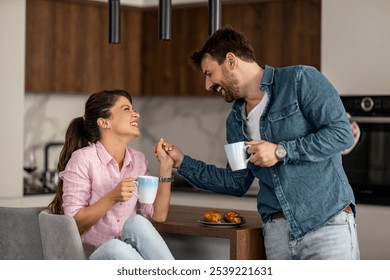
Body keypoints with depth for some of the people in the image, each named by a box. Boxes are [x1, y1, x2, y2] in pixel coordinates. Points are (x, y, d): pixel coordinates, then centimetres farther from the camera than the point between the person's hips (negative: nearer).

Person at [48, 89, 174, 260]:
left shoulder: (138, 160, 10)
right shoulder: (83, 159, -7)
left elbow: (158, 215, 6)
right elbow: (74, 224, -11)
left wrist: (166, 167, -2)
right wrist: (112, 198, -24)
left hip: (127, 254, 4)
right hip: (92, 256, -4)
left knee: (137, 222, -29)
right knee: (114, 247, -37)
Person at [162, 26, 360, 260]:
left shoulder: (301, 80, -3)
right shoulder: (236, 120, 17)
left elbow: (341, 133, -11)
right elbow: (237, 183, 21)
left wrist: (281, 151, -13)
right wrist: (182, 161, 17)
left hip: (327, 223, -5)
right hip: (277, 229, 6)